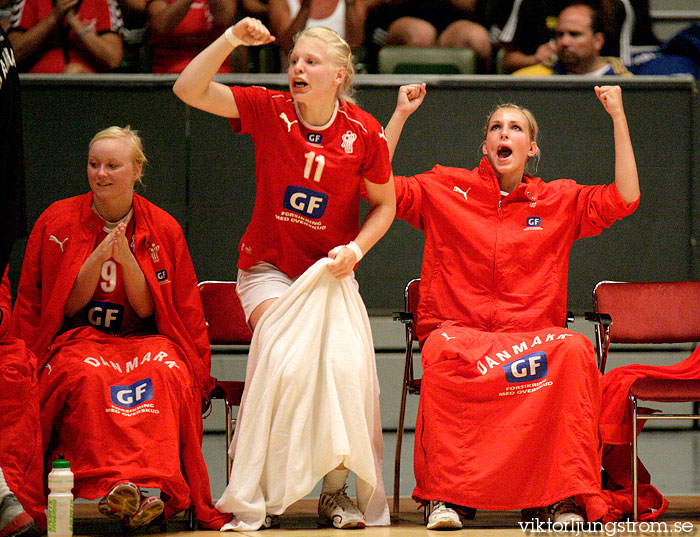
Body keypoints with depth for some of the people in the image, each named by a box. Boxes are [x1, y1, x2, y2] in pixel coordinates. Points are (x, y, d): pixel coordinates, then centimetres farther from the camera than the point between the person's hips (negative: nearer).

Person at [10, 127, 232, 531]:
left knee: (166, 372, -35)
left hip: (143, 339, 1)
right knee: (87, 375, -37)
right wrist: (96, 260, -15)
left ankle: (152, 483, -46)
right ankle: (112, 484, -48)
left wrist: (127, 260, -16)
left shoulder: (163, 228, 6)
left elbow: (148, 310, 0)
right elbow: (66, 307, 1)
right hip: (77, 340, -1)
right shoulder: (57, 221, 5)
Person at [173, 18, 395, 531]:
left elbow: (385, 204, 8)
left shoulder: (364, 133, -6)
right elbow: (188, 90, -14)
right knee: (286, 356, -26)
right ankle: (260, 498, -20)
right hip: (269, 267, -1)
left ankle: (336, 489, -3)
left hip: (331, 272, 1)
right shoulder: (269, 110, -7)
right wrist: (230, 39, -24)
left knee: (346, 363, -22)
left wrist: (355, 248, -8)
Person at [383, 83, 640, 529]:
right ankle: (445, 496, -33)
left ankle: (564, 497, -30)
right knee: (444, 354, -38)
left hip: (532, 335, 1)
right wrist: (401, 116, 3)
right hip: (459, 328, -1)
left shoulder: (559, 200, 15)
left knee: (574, 350, -34)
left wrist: (618, 117, 2)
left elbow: (625, 198, 4)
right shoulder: (447, 190, 14)